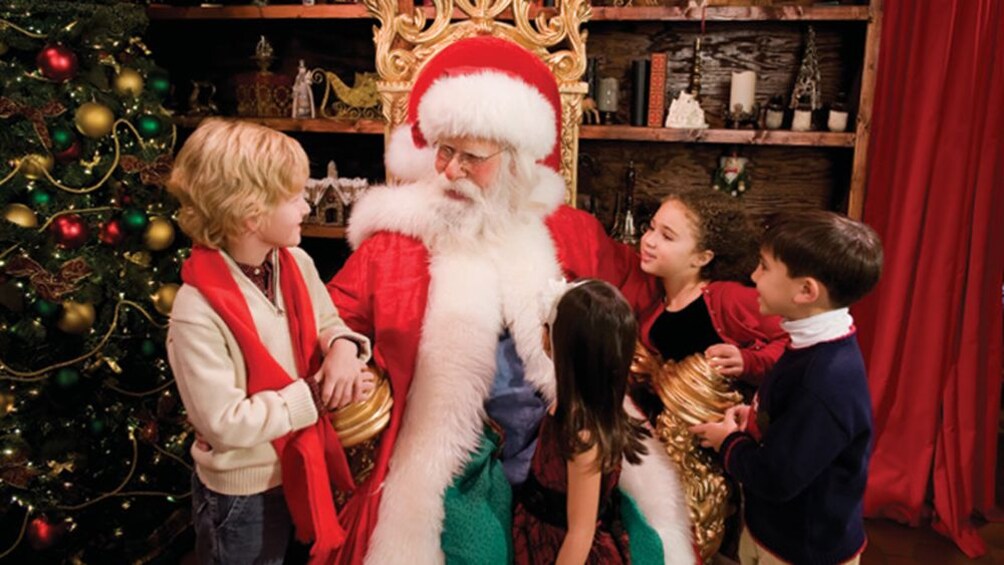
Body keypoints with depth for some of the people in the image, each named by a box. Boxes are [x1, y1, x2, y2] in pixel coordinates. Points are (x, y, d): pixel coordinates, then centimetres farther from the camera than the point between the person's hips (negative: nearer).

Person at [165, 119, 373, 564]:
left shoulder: (296, 263, -9)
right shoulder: (198, 310, -28)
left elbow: (327, 321, 5)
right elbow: (224, 423, -26)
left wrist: (343, 346, -18)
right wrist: (314, 394, -25)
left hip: (299, 469, 6)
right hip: (241, 493, -6)